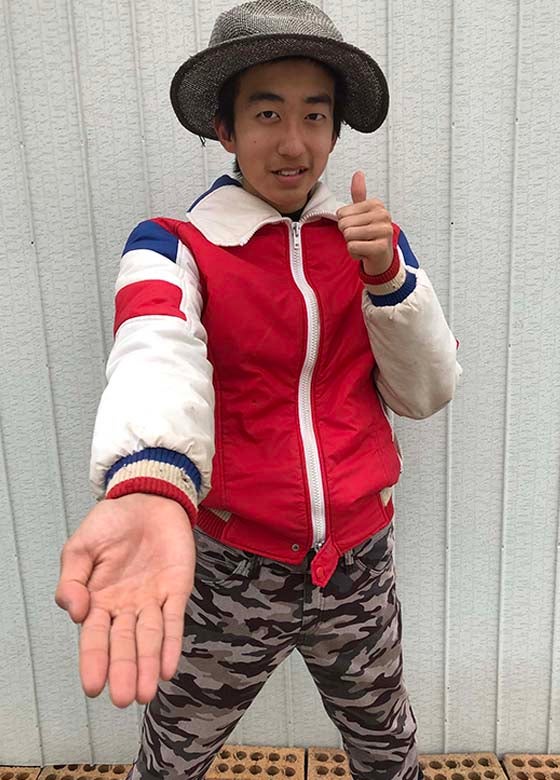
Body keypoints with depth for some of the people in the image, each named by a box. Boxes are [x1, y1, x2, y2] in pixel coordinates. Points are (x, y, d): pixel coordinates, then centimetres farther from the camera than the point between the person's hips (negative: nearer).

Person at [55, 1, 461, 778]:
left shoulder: (374, 236, 1)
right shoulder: (174, 245, -12)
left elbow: (427, 392, -2)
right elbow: (157, 358, -33)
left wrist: (386, 272, -18)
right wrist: (148, 490, -55)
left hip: (359, 565, 4)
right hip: (230, 570, -3)